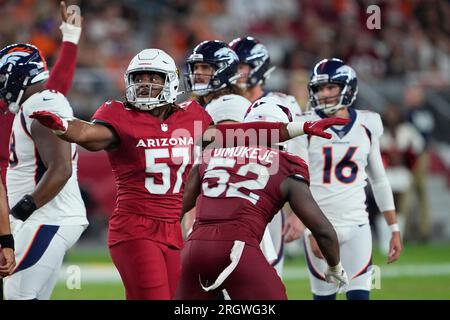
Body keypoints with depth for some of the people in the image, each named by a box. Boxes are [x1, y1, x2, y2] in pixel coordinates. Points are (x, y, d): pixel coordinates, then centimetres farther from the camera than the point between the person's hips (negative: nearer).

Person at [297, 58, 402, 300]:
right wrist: (311, 231, -14)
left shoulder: (367, 125, 6)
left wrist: (394, 229, 12)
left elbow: (379, 180, 14)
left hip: (357, 226, 2)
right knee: (324, 296, 1)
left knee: (359, 295, -8)